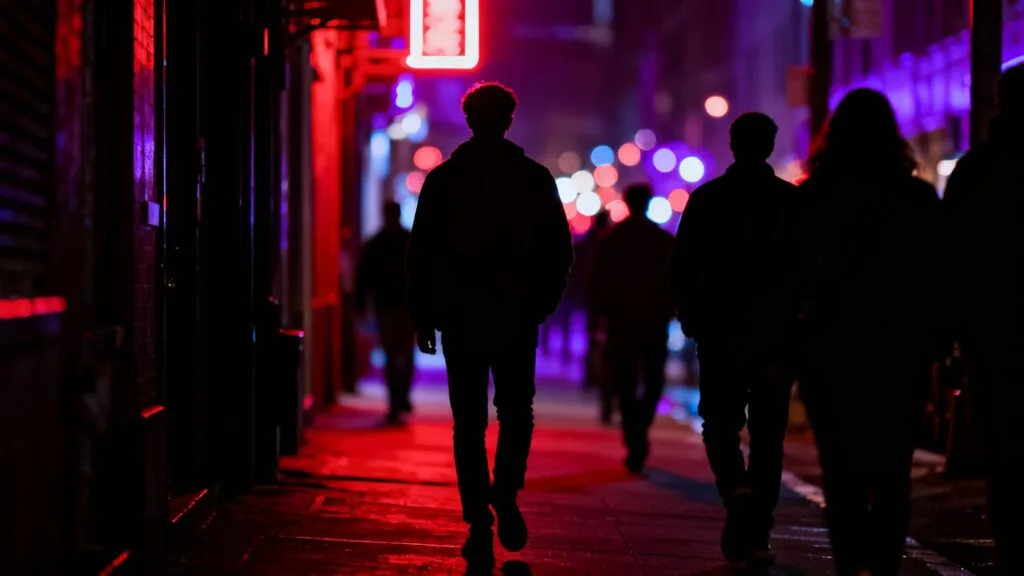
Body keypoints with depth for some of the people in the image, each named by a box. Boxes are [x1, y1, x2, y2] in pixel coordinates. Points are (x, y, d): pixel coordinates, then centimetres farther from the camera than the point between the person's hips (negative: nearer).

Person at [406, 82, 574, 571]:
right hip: (516, 319, 0)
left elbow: (420, 254, -1)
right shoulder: (535, 179, 1)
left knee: (469, 423, 4)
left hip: (460, 318, 0)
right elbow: (560, 251, 2)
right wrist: (542, 303, 13)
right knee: (516, 412, 16)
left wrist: (423, 317, 6)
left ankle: (480, 522, -1)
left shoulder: (442, 179, -1)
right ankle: (505, 494, -4)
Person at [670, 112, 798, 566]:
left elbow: (682, 269, -1)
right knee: (767, 434, 6)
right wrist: (799, 327, 9)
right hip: (776, 335, 0)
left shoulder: (705, 199, -1)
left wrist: (692, 321, 11)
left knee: (721, 423, 12)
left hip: (720, 333, 0)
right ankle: (755, 535, 4)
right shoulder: (794, 201, -1)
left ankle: (736, 488, -17)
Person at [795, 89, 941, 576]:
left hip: (831, 349, 0)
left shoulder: (807, 200, -3)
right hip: (902, 351, 0)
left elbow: (789, 279, -1)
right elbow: (937, 279, -1)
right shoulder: (920, 198, -2)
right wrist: (937, 345, 6)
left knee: (842, 471, 7)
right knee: (892, 471, 7)